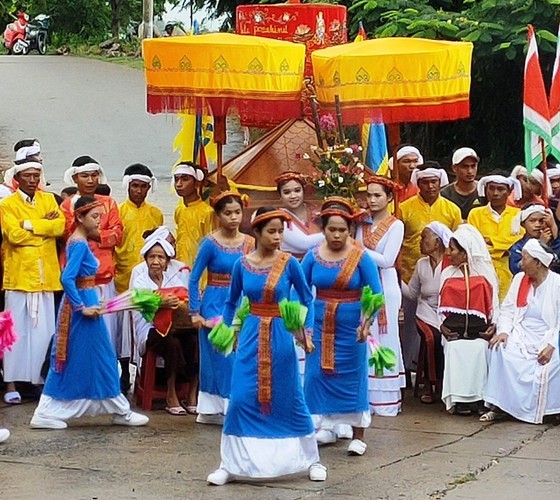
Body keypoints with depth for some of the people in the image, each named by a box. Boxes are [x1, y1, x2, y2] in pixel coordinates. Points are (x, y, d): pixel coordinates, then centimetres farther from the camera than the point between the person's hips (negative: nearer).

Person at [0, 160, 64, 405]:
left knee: (45, 329, 3)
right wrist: (45, 227, -7)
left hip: (45, 274, 3)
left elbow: (60, 226, -2)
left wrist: (30, 225, -10)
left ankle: (42, 378, 10)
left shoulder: (48, 200, 14)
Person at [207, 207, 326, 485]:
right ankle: (230, 465, 6)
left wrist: (307, 330, -6)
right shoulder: (242, 264, 0)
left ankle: (312, 460, 22)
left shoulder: (289, 263, -5)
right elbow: (231, 301, 13)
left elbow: (307, 299, 4)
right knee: (241, 399, -4)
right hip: (251, 336, 1)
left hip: (280, 337, -1)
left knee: (289, 399, 7)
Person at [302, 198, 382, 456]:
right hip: (320, 325, 3)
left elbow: (375, 294, -8)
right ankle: (325, 427, 21)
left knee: (352, 377, 1)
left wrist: (367, 321, -23)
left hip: (350, 328, -3)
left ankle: (358, 436, 8)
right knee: (317, 374, 5)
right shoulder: (313, 256, 0)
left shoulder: (361, 257, -8)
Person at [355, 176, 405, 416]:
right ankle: (365, 396, 8)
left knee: (384, 340, -1)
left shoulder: (396, 225, -2)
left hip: (384, 286, -4)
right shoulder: (362, 224, 11)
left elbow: (386, 259, -10)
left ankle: (386, 399, 2)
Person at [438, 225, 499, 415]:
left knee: (479, 349, -31)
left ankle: (479, 397, -24)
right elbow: (442, 305, 16)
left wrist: (493, 325, -7)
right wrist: (442, 325, 0)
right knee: (454, 349, -28)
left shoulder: (485, 274, 12)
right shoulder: (447, 274, 20)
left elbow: (493, 304, 9)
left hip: (478, 330, -1)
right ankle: (459, 399, -27)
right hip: (453, 329, 2)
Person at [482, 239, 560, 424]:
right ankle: (497, 406, -23)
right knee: (500, 351, -26)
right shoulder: (519, 279, 11)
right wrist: (503, 331, -11)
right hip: (521, 337, 4)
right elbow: (508, 309, 8)